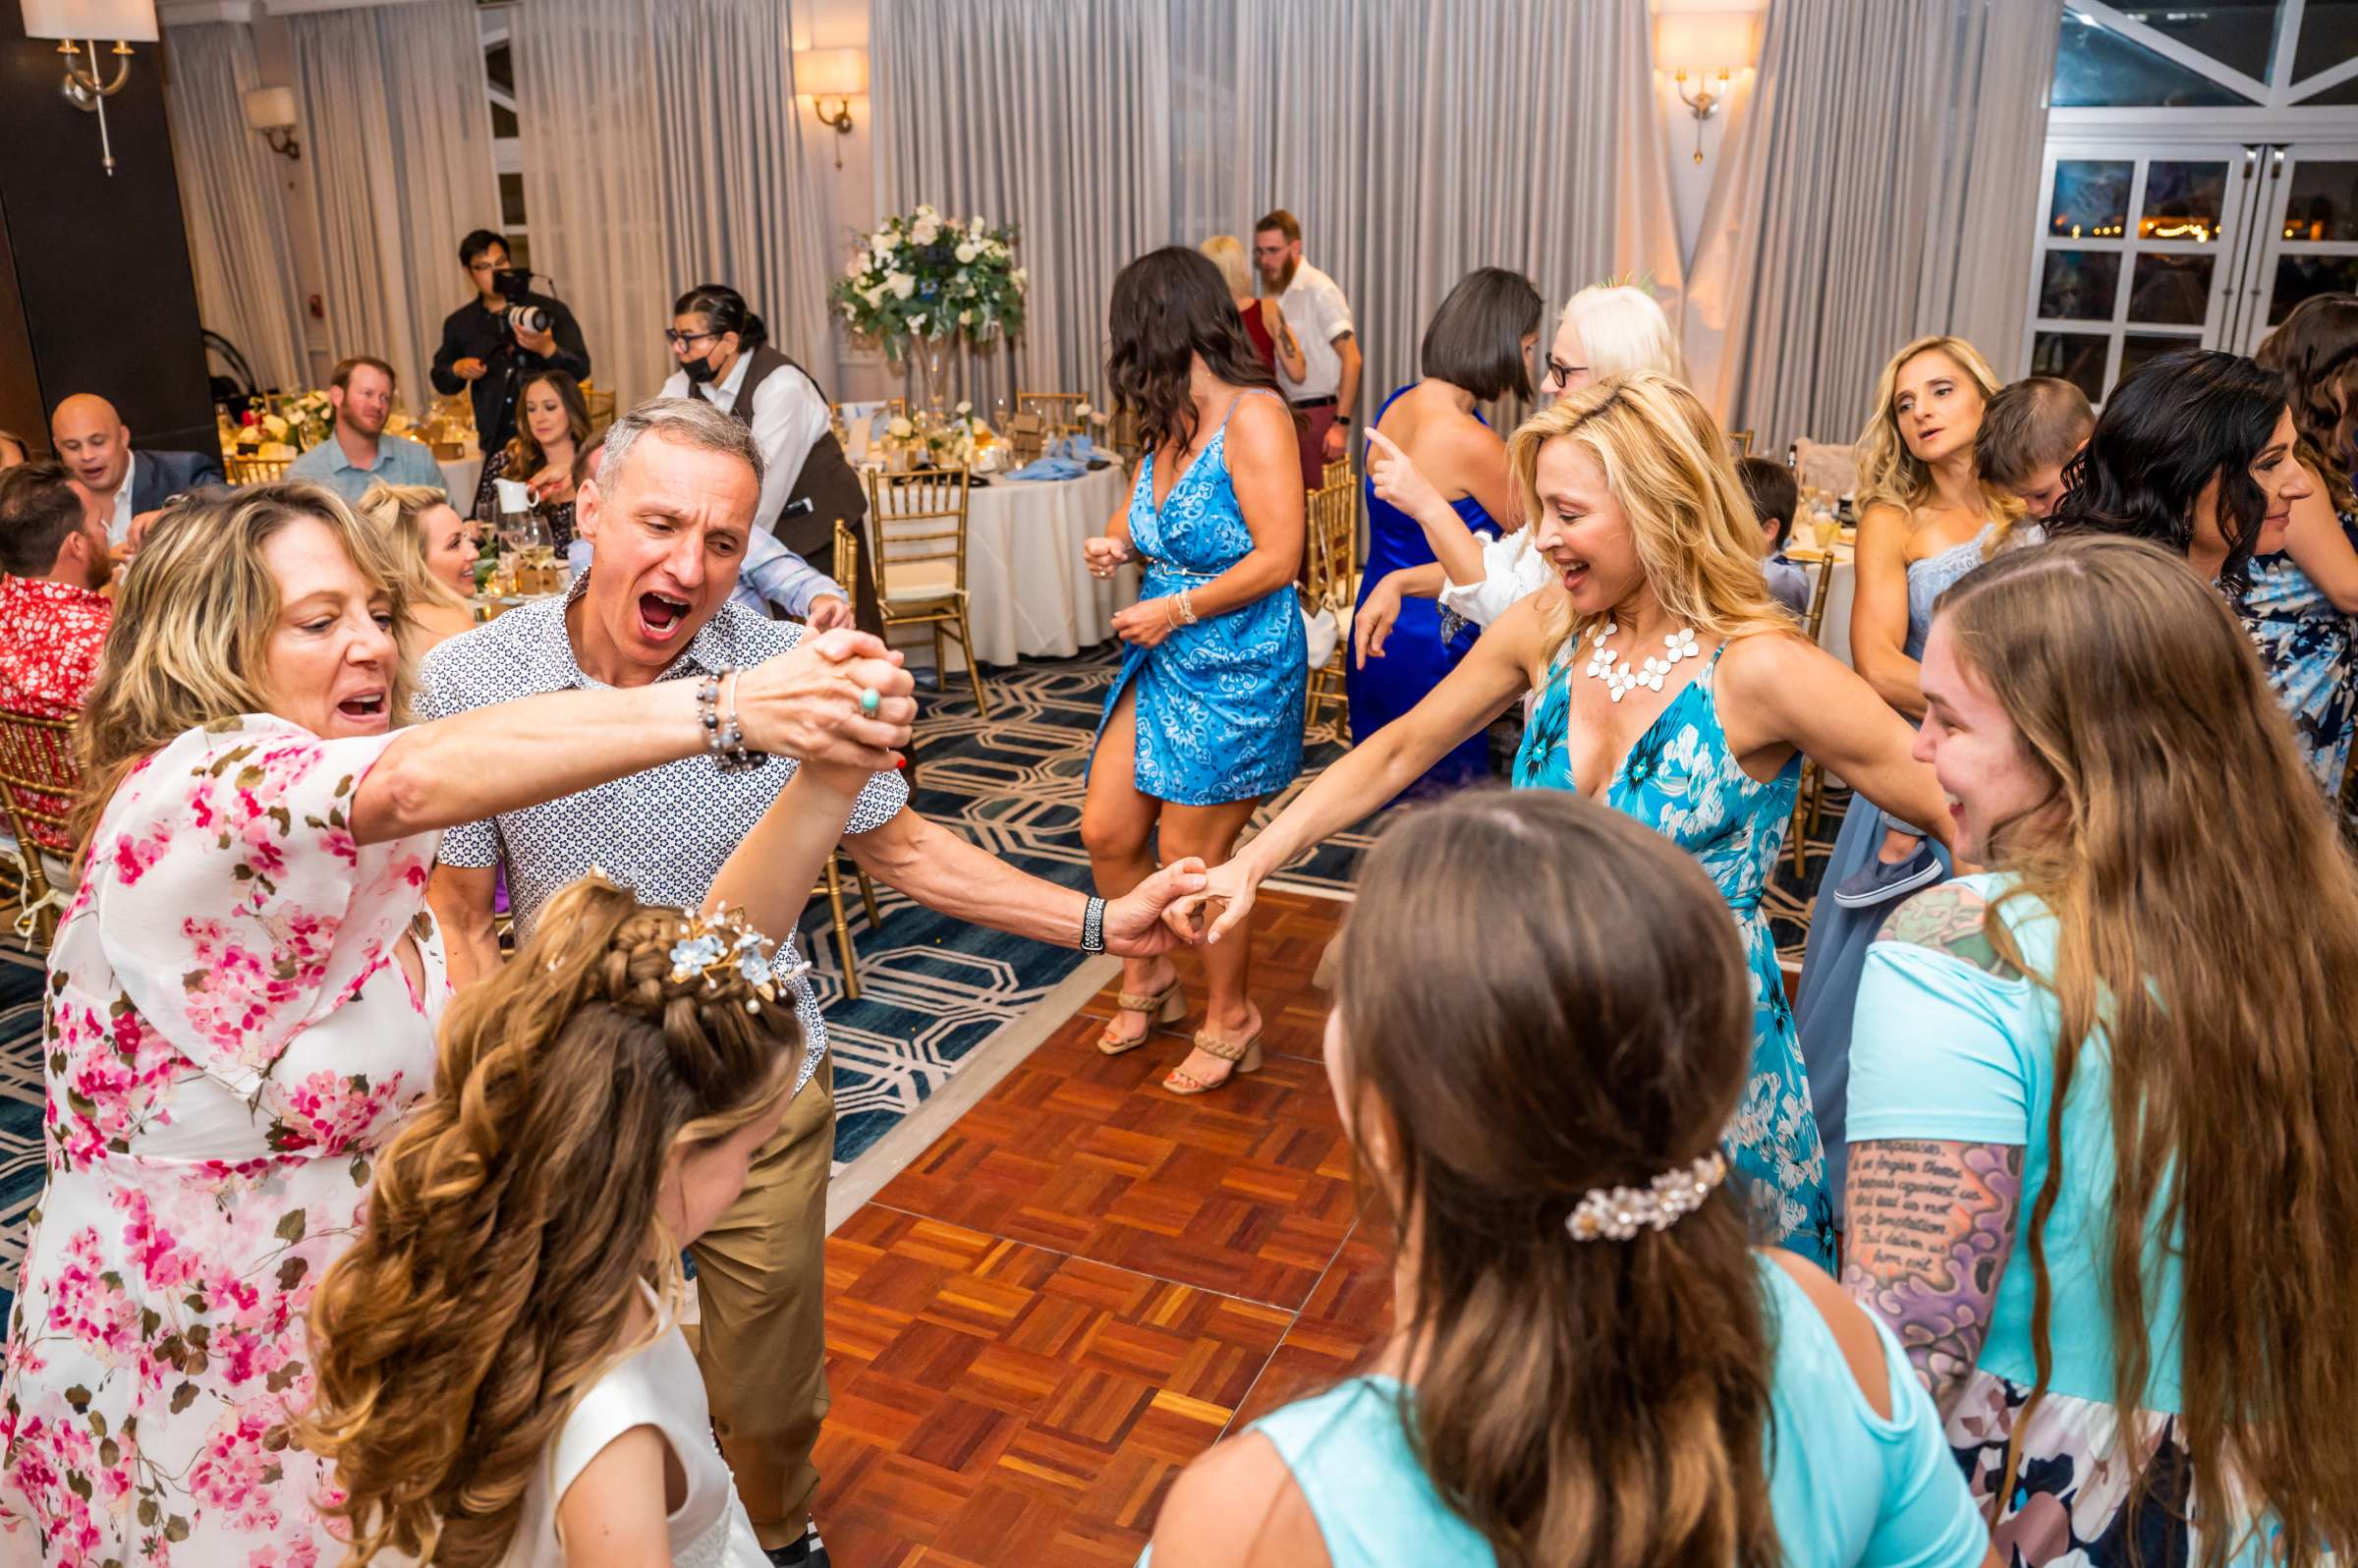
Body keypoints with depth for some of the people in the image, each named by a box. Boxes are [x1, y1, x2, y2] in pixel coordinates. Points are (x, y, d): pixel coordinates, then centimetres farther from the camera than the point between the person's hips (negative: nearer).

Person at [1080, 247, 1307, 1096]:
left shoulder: (1253, 415, -17)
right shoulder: (1171, 421, 8)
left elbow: (1277, 558, -21)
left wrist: (1174, 610, -15)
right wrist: (1116, 542, -3)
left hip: (1238, 672, -8)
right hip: (1162, 661, 8)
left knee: (1191, 859, 2)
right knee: (1106, 830, 9)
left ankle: (1232, 1023, 24)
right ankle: (1147, 977, 35)